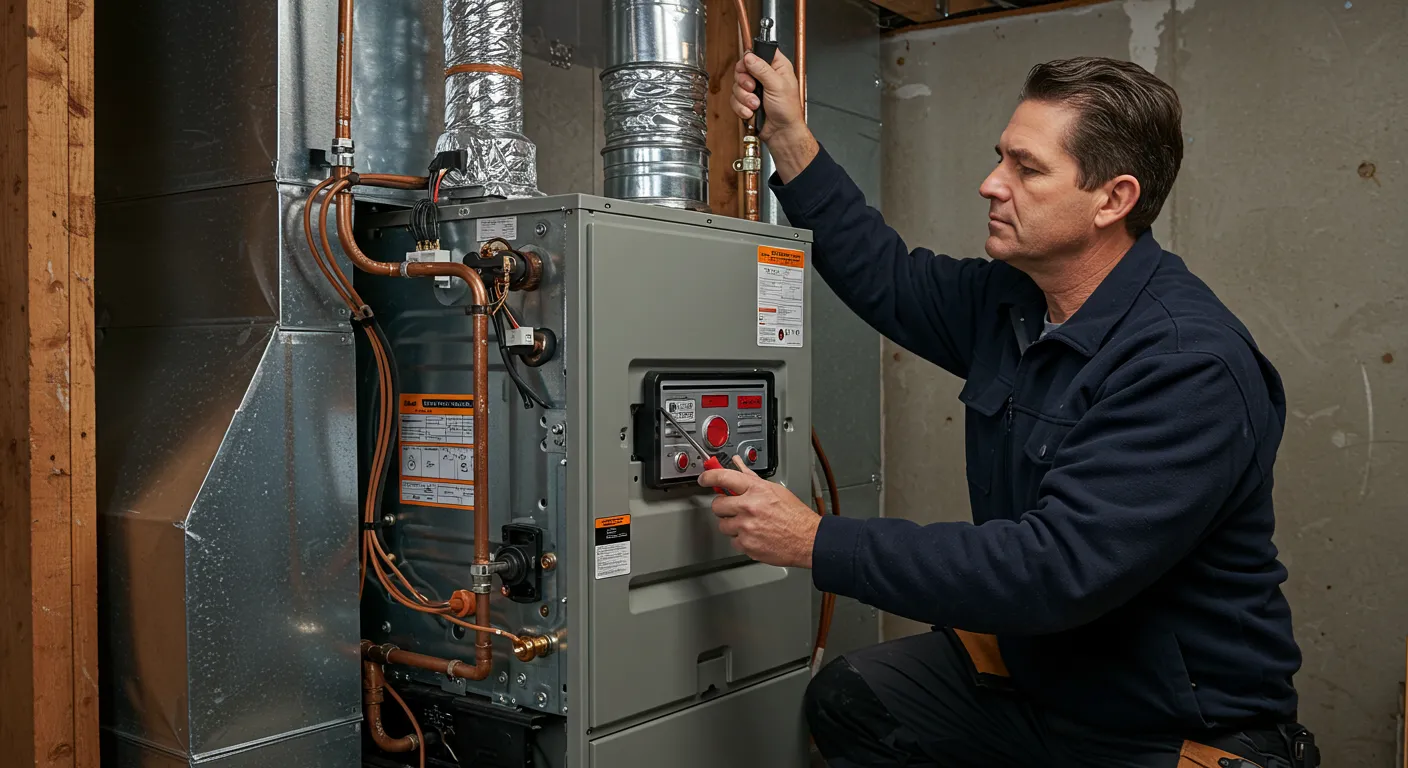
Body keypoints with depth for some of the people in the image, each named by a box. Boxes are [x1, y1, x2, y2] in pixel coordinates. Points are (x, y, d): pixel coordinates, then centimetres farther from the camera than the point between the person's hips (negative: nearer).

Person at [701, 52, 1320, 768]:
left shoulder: (1191, 366, -27)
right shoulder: (1009, 300, -2)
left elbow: (1056, 571, -34)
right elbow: (890, 280, 17)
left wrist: (818, 542, -31)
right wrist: (790, 140, 10)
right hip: (1035, 669, 7)